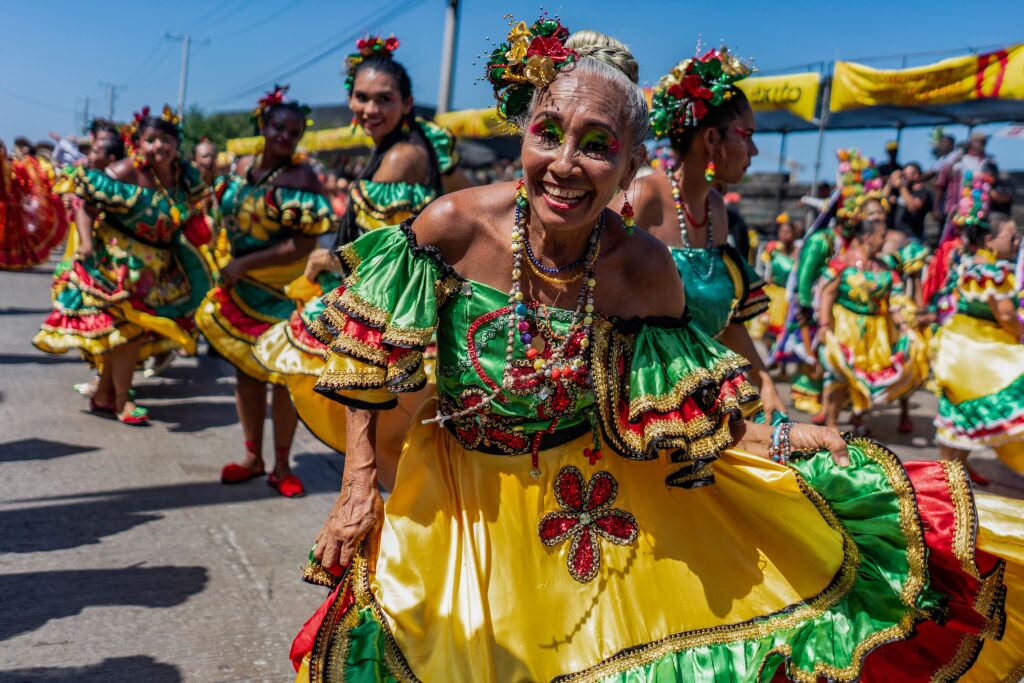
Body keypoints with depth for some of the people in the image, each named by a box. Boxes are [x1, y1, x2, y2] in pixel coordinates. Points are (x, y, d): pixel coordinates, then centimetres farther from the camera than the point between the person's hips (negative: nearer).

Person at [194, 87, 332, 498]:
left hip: (280, 291, -6)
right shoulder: (242, 167, 6)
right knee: (245, 370, 10)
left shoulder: (300, 178, -13)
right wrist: (226, 267, 8)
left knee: (280, 374, 0)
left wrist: (245, 264, -19)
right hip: (238, 286, 6)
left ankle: (281, 466, 13)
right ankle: (252, 458, 23)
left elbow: (305, 244, -20)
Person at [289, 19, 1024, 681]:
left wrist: (776, 439, -19)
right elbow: (372, 359, -10)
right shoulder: (456, 225, -22)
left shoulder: (643, 271, -19)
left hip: (593, 493, 0)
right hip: (459, 492, 0)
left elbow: (672, 417, -7)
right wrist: (360, 484, -11)